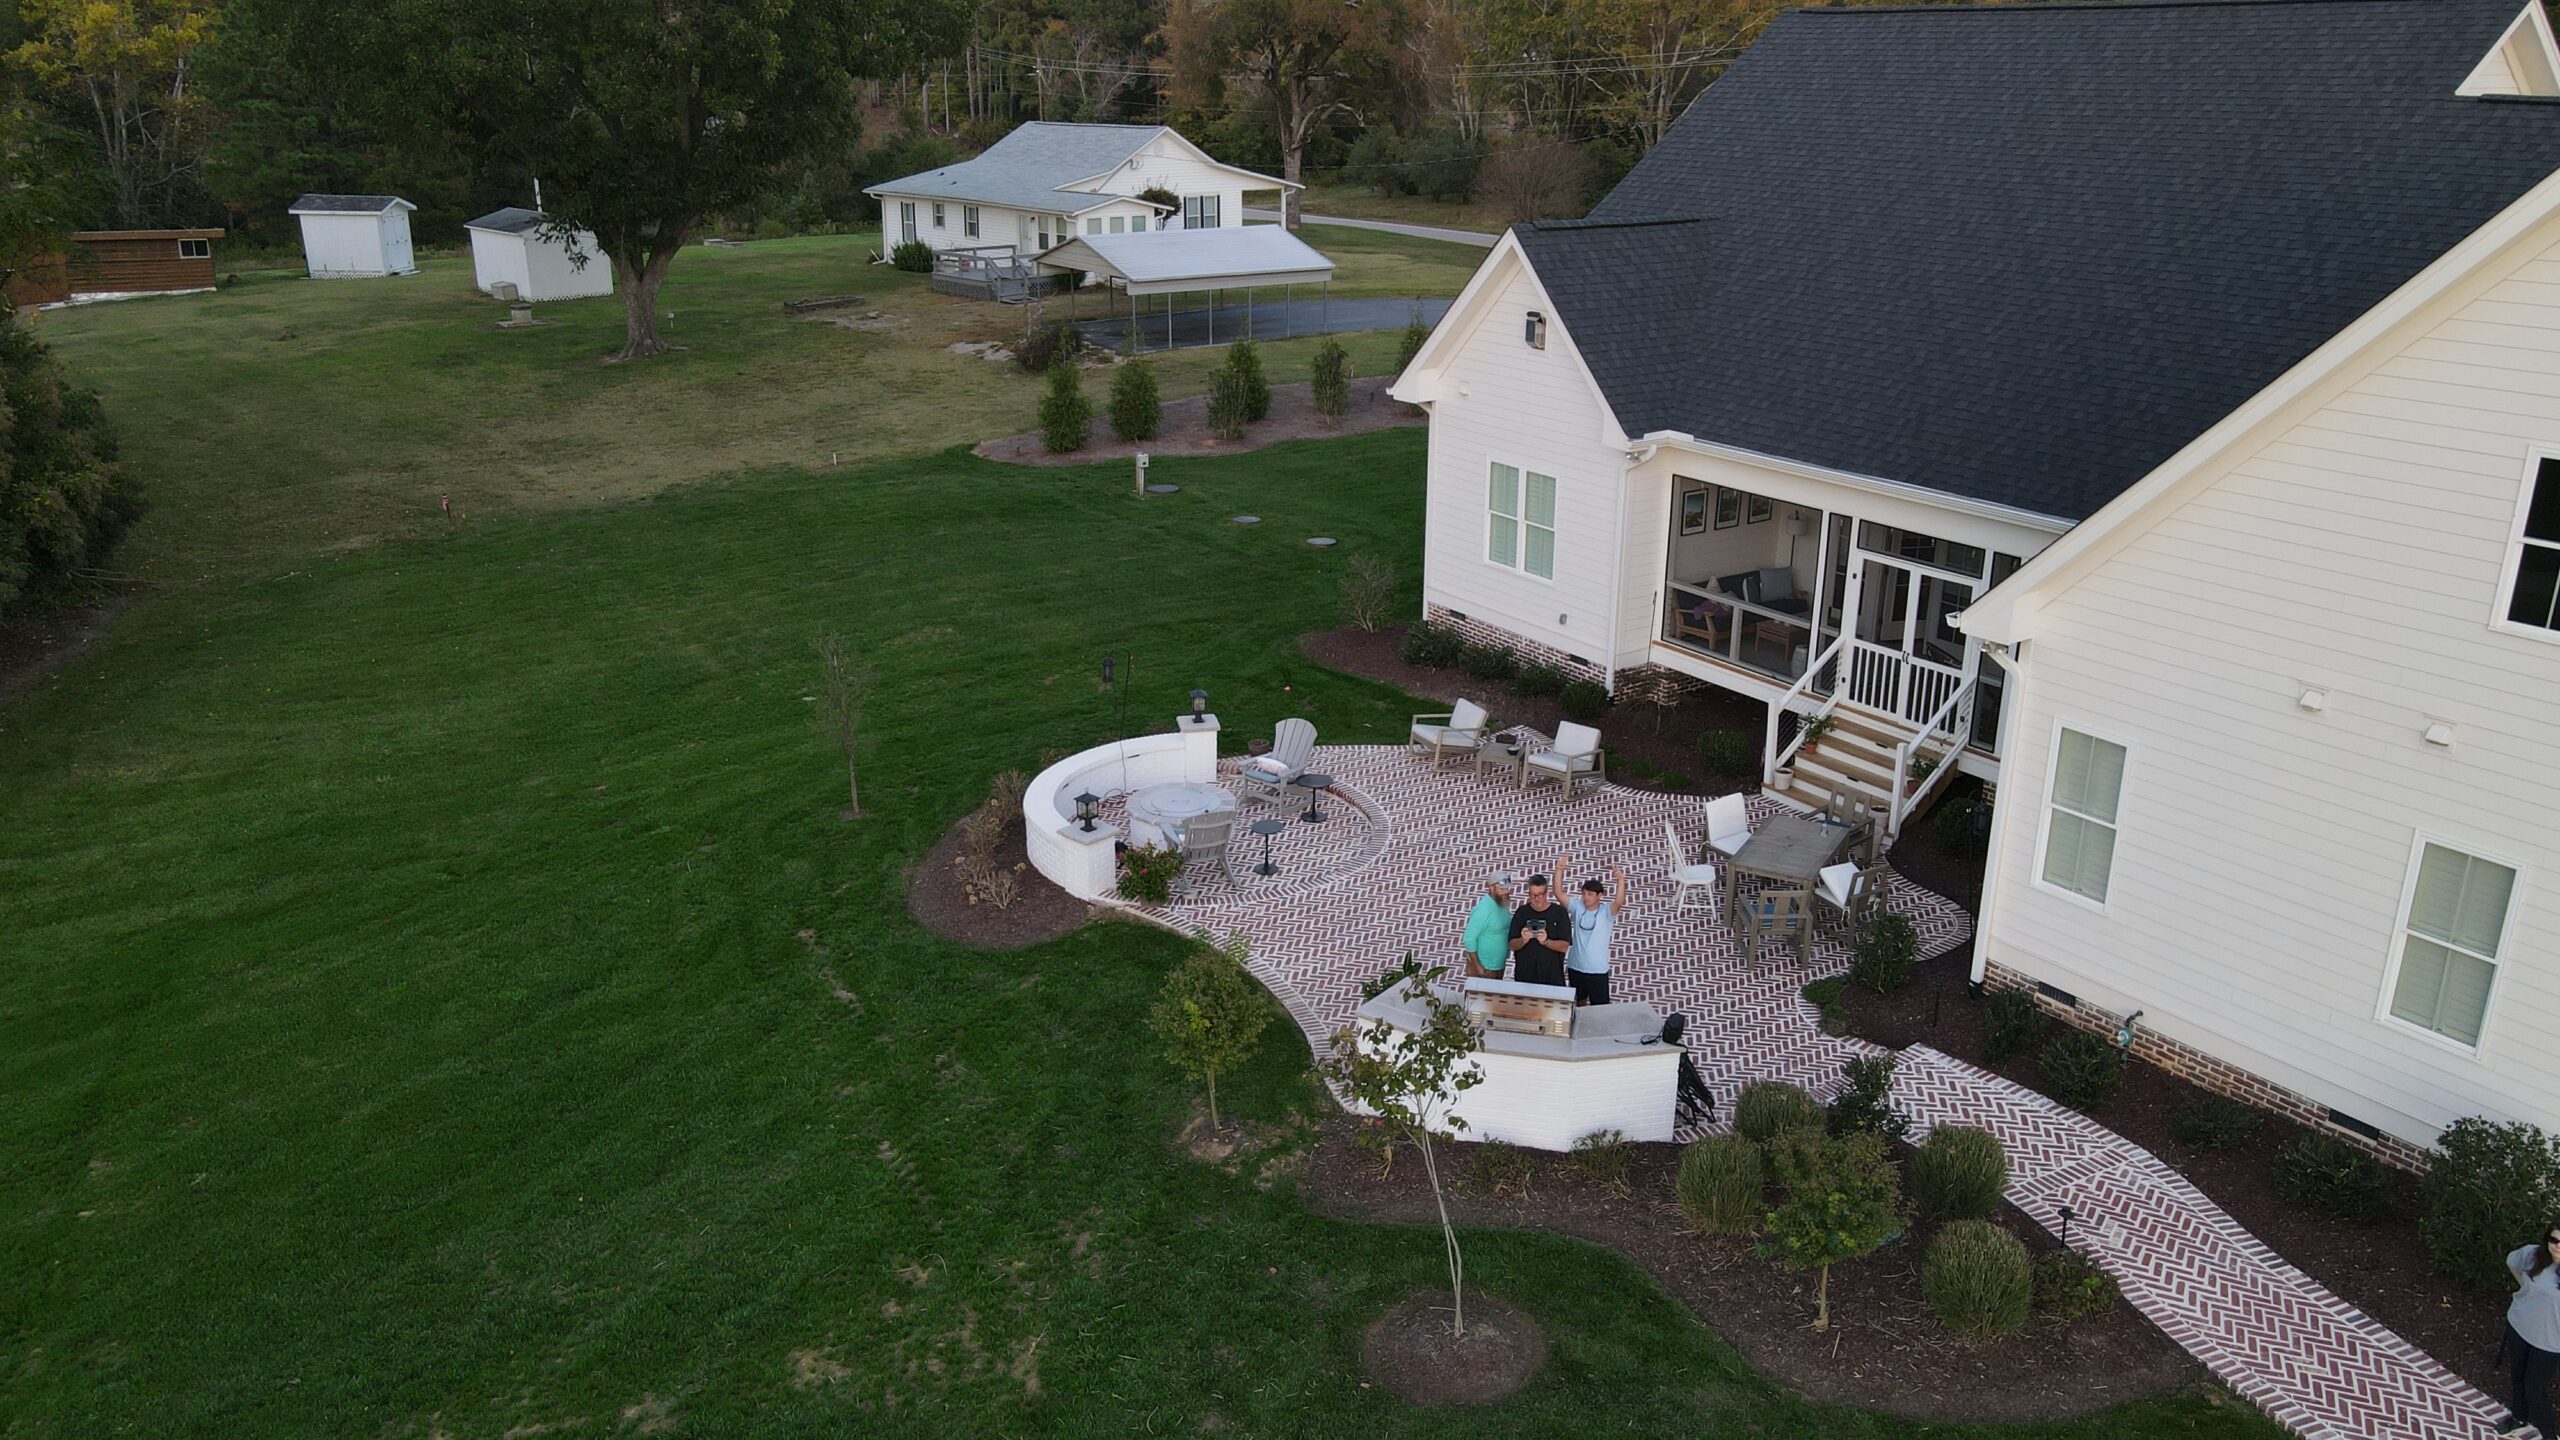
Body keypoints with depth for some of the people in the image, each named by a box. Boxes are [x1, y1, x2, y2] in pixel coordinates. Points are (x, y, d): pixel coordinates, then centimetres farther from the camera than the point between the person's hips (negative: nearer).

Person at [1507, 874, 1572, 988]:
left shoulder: (1559, 912, -3)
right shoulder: (1521, 912, 2)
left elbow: (1564, 946, -7)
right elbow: (1513, 946, 1)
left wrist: (1546, 942, -25)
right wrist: (1523, 940, -20)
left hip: (1552, 975, -1)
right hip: (1524, 974, 2)